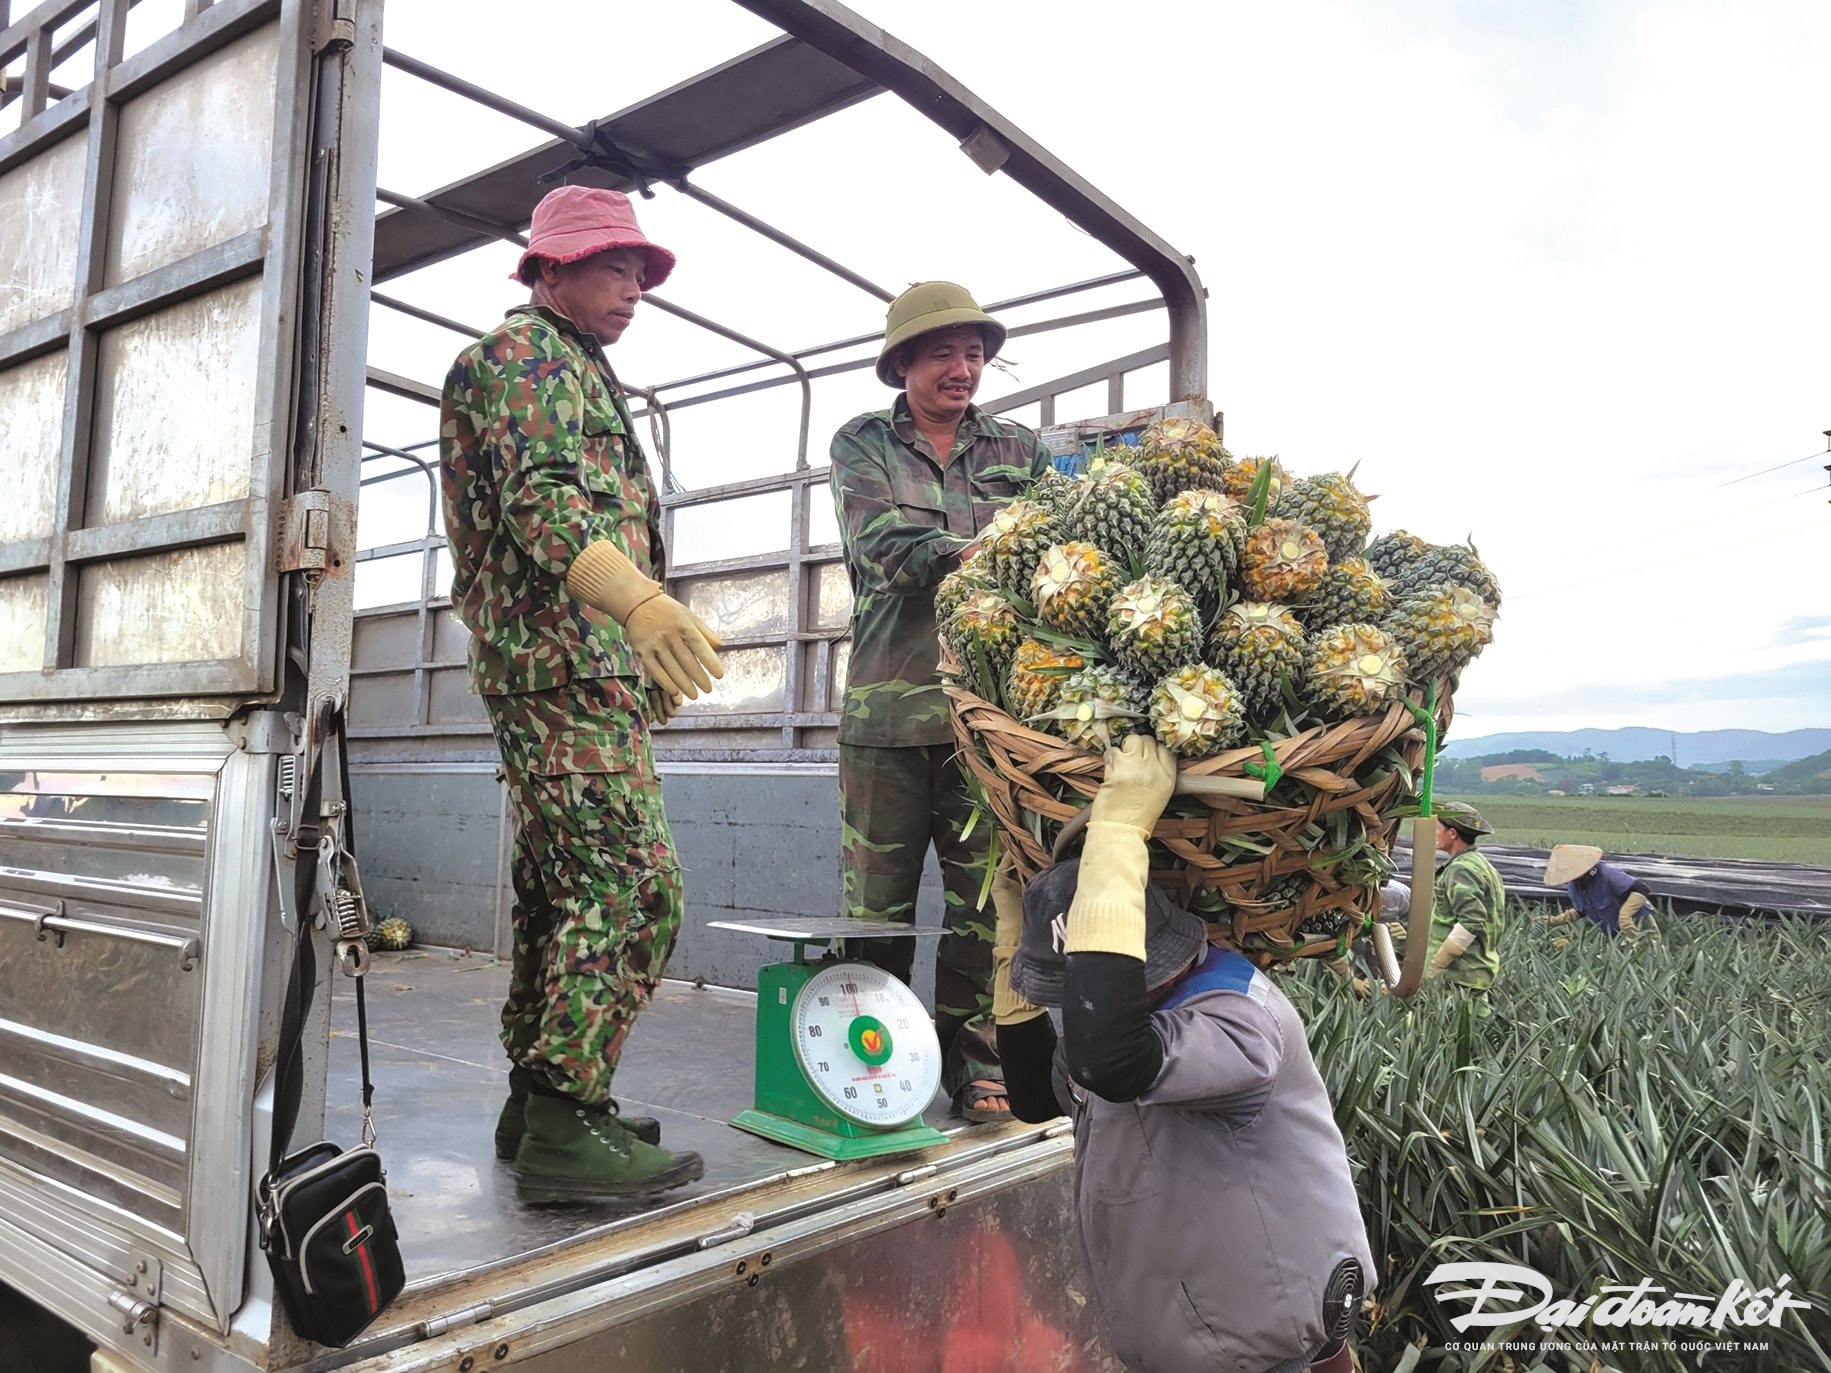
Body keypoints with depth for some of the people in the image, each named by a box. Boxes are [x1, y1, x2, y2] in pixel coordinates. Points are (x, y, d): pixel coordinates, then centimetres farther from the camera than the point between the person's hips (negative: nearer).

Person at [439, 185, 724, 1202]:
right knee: (631, 887, -16)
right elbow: (540, 498, -21)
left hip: (580, 667, 11)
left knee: (564, 889, 11)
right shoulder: (525, 353, -3)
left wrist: (647, 658, 30)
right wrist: (638, 601, -38)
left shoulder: (576, 372, 29)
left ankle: (536, 1100, 19)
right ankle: (564, 1125, -12)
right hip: (563, 660, -11)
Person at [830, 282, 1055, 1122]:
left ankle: (975, 1067, 16)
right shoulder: (863, 444, 11)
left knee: (984, 900, 4)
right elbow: (884, 545, -7)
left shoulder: (1018, 451, 18)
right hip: (889, 702, -2)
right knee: (878, 906, 2)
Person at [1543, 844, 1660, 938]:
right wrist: (1558, 920, -4)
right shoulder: (1574, 887, -4)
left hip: (1638, 927, -7)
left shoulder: (1607, 874, -29)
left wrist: (1625, 915, -44)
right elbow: (1580, 910, 13)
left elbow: (1641, 889, -34)